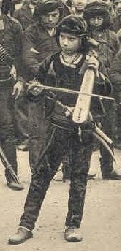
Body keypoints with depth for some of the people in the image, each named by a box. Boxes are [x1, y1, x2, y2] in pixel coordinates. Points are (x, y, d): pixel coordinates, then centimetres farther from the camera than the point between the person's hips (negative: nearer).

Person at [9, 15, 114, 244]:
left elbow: (106, 93, 0)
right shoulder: (50, 64, 7)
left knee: (79, 177, 4)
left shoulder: (90, 62, 4)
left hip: (83, 127, 0)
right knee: (41, 173, -4)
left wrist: (96, 75, -16)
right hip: (56, 125, 0)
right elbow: (33, 96, 15)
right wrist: (33, 92, -8)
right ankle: (26, 225, -3)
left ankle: (73, 225, 14)